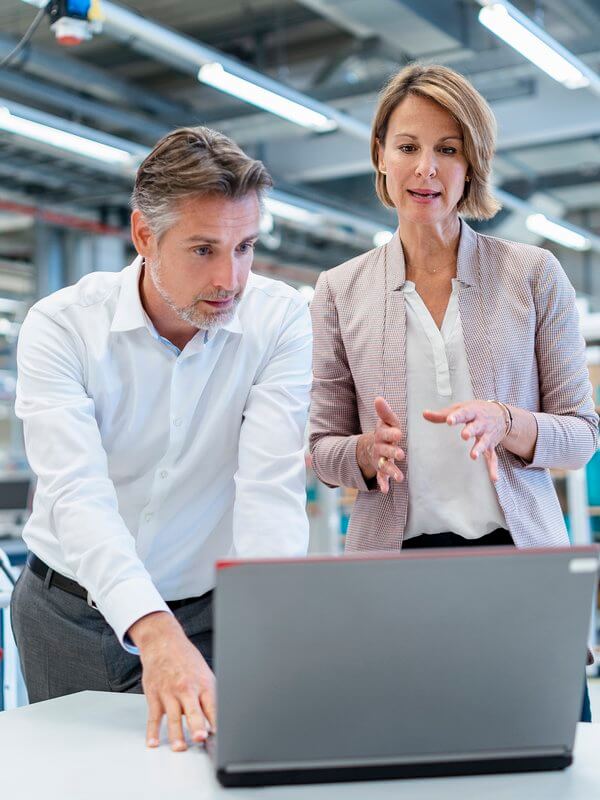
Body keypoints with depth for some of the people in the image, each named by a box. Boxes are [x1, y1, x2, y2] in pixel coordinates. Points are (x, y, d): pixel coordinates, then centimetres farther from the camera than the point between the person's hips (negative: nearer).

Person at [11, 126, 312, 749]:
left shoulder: (281, 320, -14)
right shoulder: (60, 326, -17)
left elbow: (270, 483, -23)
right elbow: (77, 493, -29)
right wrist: (155, 632, -44)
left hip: (208, 611, 0)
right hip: (70, 613, 0)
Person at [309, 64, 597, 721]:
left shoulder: (534, 274, 4)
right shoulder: (341, 291, 7)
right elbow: (324, 451, 9)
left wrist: (504, 423, -15)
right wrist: (370, 450, -13)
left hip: (519, 552, 0)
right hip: (392, 560, 1)